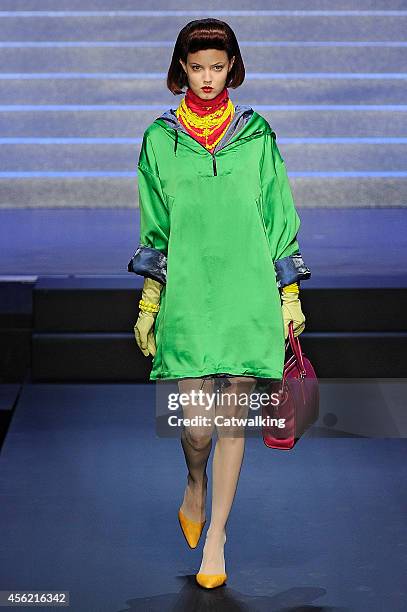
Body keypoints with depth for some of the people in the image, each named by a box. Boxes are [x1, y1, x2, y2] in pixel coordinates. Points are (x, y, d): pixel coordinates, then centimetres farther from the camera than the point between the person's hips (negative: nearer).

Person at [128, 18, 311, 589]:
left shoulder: (256, 135, 7)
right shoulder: (160, 139, 7)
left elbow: (280, 218, 9)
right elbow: (154, 227, 11)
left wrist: (290, 293, 6)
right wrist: (148, 301, 8)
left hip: (249, 295, 0)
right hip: (186, 299, 0)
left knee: (234, 418, 1)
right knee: (196, 424, -7)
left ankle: (216, 536, 15)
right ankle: (196, 486, 27)